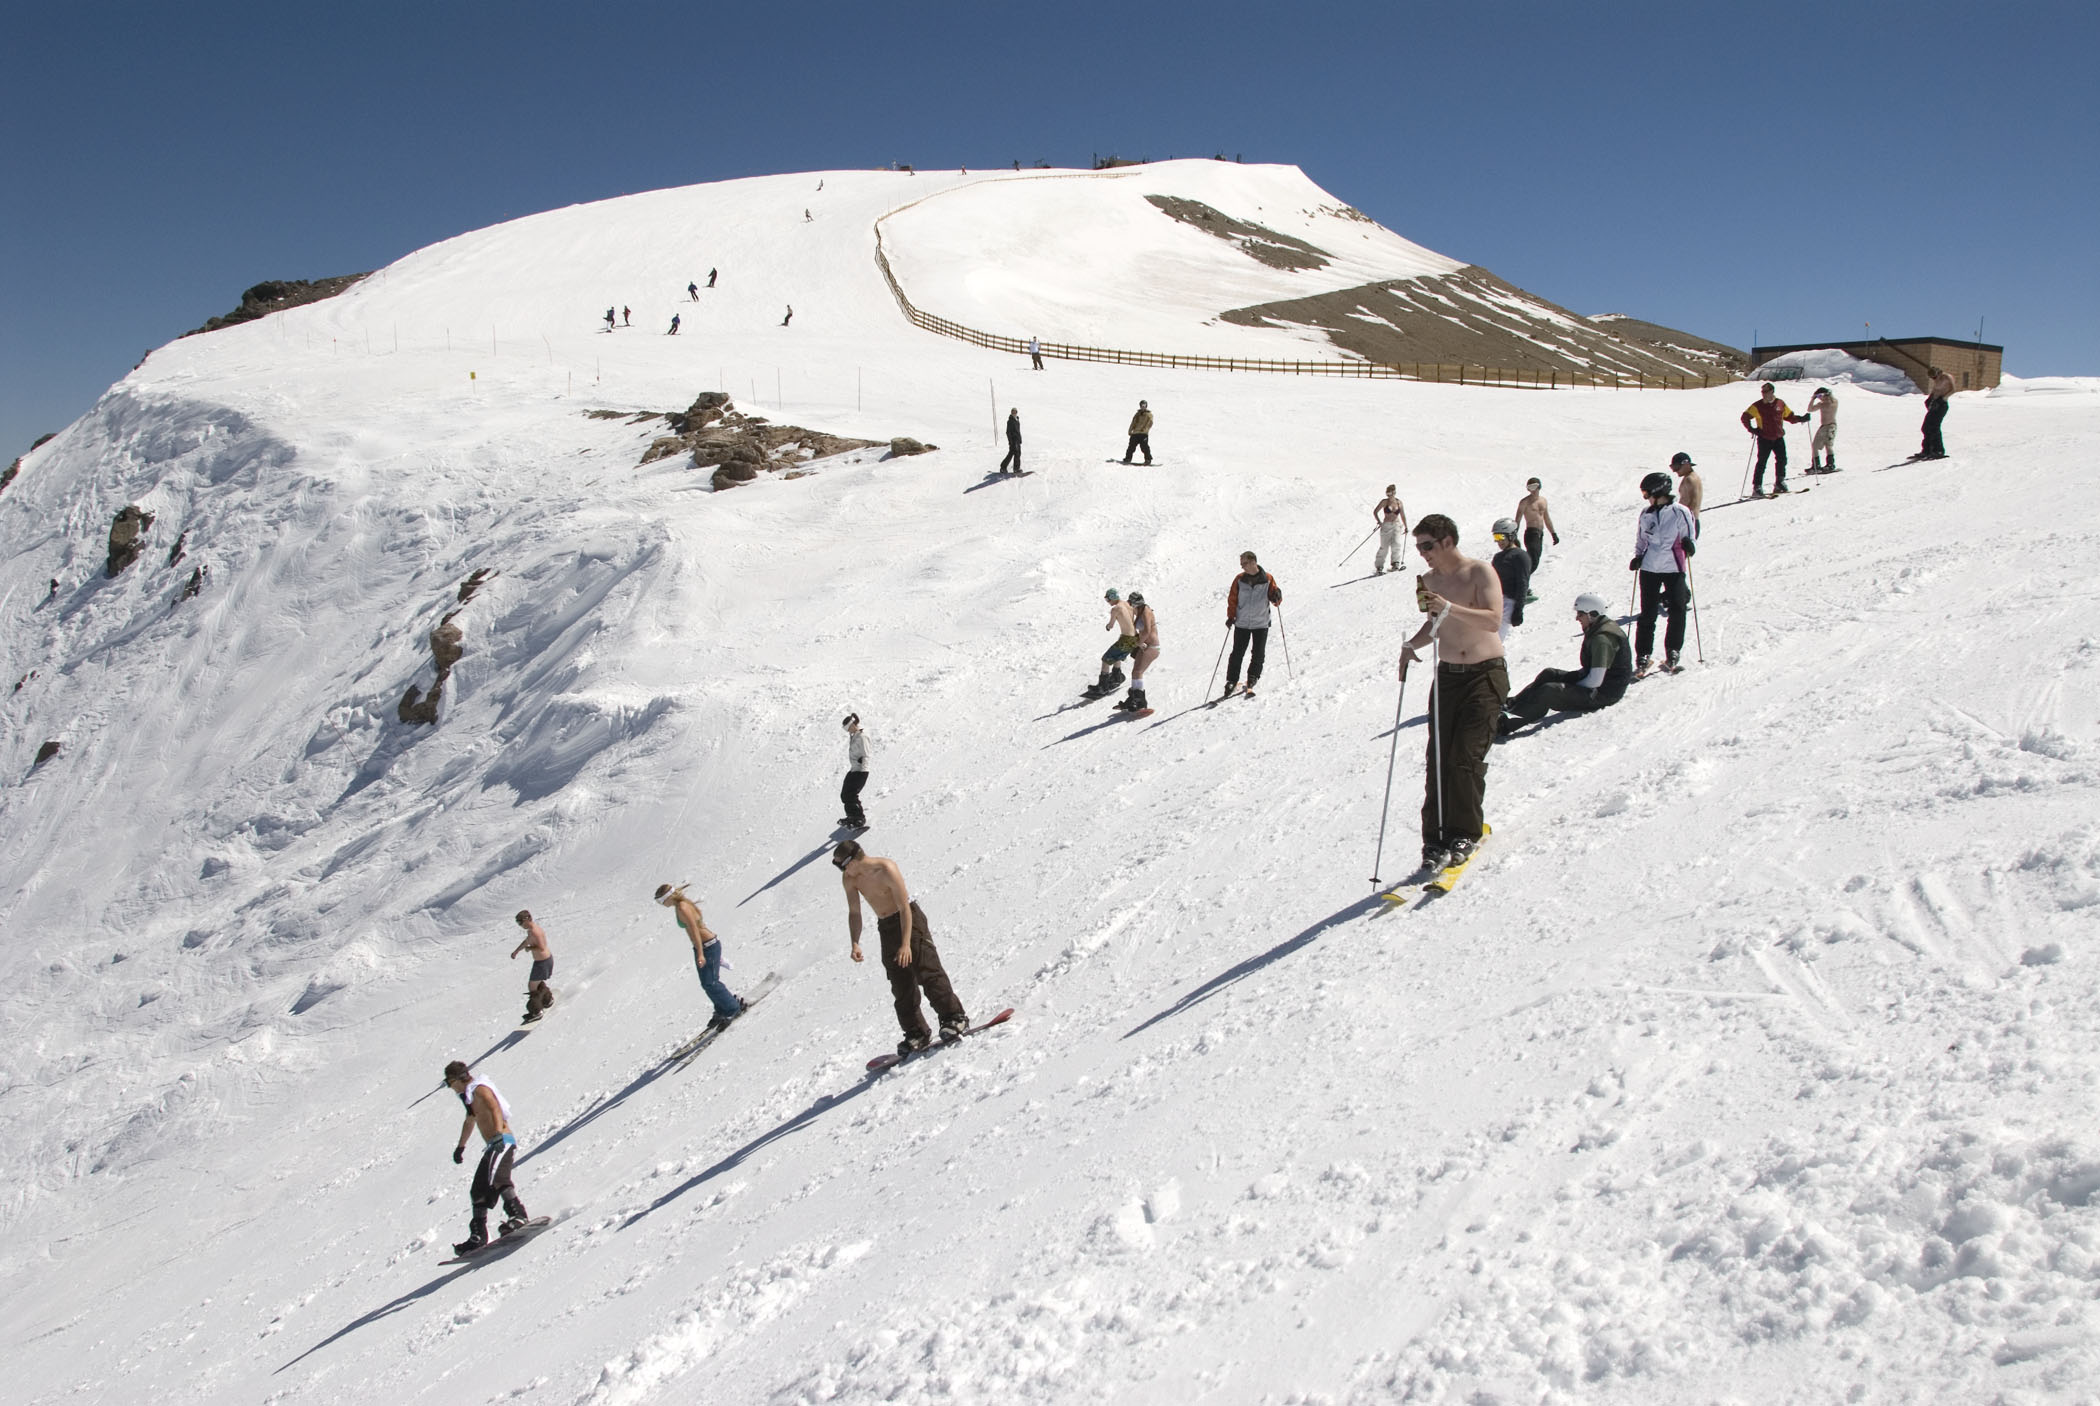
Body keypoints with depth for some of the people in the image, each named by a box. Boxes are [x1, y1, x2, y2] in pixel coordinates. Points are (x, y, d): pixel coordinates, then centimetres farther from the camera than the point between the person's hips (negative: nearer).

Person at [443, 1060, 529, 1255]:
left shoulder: (480, 1089, -6)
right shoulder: (469, 1095, 23)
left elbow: (495, 1109, -24)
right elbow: (470, 1120, 40)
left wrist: (498, 1133, -39)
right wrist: (461, 1146, 49)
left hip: (503, 1142, -10)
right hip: (493, 1146, 10)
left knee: (496, 1177, -31)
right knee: (479, 1192, 9)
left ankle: (519, 1216, -41)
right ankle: (478, 1236, 13)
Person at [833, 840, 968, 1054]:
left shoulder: (886, 870, -24)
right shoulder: (849, 879, -4)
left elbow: (904, 908, -23)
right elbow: (854, 913, 4)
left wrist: (906, 943, -29)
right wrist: (855, 944, -11)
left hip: (909, 919, -7)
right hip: (886, 926, 7)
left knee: (927, 972, -16)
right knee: (900, 985, 4)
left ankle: (954, 1018, -13)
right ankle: (916, 1033, 8)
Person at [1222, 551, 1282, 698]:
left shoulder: (1267, 579, -2)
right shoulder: (1239, 579, 1)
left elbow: (1275, 600, 2)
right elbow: (1232, 599, 7)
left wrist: (1277, 596, -21)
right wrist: (1231, 616, -3)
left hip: (1261, 624, 0)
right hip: (1242, 623, 0)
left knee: (1258, 655, 0)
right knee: (1237, 654, -1)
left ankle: (1251, 682, 12)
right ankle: (1231, 682, 7)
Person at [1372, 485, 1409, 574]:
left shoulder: (1399, 503, 4)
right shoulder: (1384, 502, -2)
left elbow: (1403, 516, 15)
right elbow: (1375, 512, 1)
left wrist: (1406, 526, 18)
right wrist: (1379, 522, -10)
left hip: (1397, 526, 2)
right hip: (1386, 526, -2)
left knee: (1396, 544, -18)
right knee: (1384, 547, -4)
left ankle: (1395, 564, -12)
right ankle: (1379, 567, 5)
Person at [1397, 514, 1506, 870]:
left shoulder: (1480, 572, -10)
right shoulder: (1428, 580, 9)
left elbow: (1494, 619, -23)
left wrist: (1449, 607, -34)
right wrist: (1412, 645, 3)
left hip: (1486, 675, -5)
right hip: (1447, 676, 6)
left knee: (1466, 757, -11)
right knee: (1437, 758, -3)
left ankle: (1465, 834, 3)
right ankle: (1436, 840, 1)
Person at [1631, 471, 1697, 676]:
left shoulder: (1679, 512, -6)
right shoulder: (1646, 514, 8)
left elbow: (1691, 539, -2)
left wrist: (1689, 545, -24)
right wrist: (1638, 557, 5)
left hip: (1673, 568, -3)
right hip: (1649, 569, 3)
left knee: (1677, 612, -3)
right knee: (1647, 614, 2)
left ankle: (1673, 653, 12)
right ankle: (1643, 656, 8)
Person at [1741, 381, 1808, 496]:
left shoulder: (1780, 404, 5)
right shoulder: (1757, 406, -4)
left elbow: (1789, 416, 18)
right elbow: (1745, 417, 1)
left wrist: (1800, 419, 4)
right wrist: (1751, 429, -11)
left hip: (1779, 437, 3)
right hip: (1764, 438, -3)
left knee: (1782, 460, 0)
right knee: (1761, 463, -5)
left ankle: (1779, 483, 14)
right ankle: (1757, 487, -1)